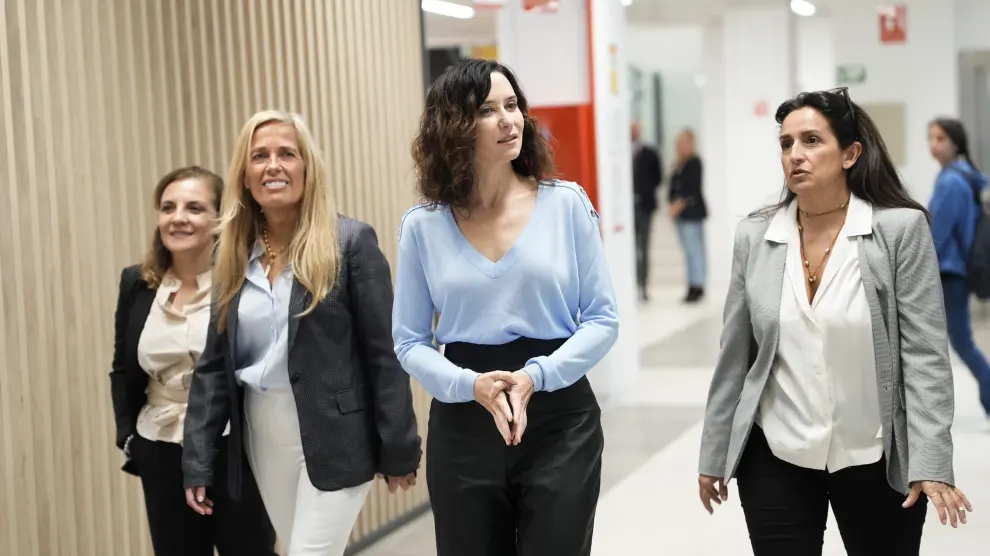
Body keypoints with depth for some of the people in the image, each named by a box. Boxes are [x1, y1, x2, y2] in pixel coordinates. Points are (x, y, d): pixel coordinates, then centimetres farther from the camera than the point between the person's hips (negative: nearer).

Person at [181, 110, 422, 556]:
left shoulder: (350, 242, -8)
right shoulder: (234, 255, 7)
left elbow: (385, 354, -9)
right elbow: (213, 365, 9)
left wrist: (399, 450, -10)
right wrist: (198, 464, 5)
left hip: (333, 438, -5)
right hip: (264, 438, 5)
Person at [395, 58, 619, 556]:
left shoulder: (566, 203, -2)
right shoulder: (423, 225, 0)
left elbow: (602, 318, -1)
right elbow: (409, 341, 3)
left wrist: (537, 375, -16)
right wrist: (471, 385, -15)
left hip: (560, 422, -1)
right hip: (462, 427, 1)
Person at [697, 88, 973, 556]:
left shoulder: (902, 229, -8)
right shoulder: (754, 236, 0)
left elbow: (925, 355, -10)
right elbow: (734, 355, 6)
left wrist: (930, 465, -16)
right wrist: (714, 456, 8)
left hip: (876, 461, -2)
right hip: (775, 461, 2)